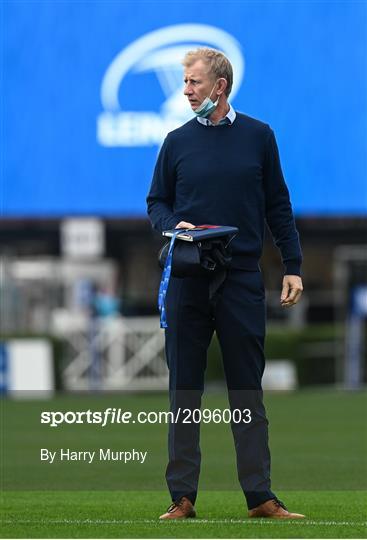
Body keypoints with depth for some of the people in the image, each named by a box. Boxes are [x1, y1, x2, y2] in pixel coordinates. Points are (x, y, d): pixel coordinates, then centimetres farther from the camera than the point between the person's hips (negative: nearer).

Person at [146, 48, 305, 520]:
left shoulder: (258, 137, 5)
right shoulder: (178, 141, 6)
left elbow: (278, 206, 9)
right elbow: (157, 202, 12)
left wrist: (293, 267, 4)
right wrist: (174, 225, -9)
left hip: (243, 281, -1)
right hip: (187, 282, 1)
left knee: (247, 390, 2)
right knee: (184, 389, 2)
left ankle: (260, 496, 4)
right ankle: (182, 497, 5)